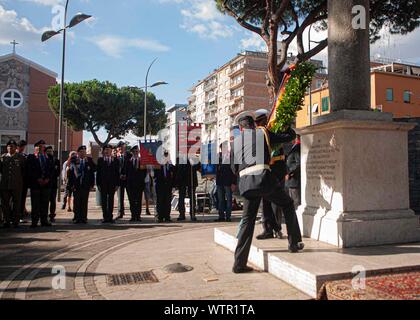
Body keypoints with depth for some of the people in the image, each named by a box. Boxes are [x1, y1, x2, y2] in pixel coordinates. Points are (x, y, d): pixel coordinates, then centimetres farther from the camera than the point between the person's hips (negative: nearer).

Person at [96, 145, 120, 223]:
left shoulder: (115, 160, 6)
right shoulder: (100, 160, 6)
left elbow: (117, 173, 4)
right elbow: (98, 172, 4)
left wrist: (117, 184, -2)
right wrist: (98, 184, -4)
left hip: (112, 183, 0)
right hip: (103, 183, 0)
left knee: (111, 200, 4)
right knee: (104, 201, 2)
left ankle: (110, 217, 10)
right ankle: (105, 217, 8)